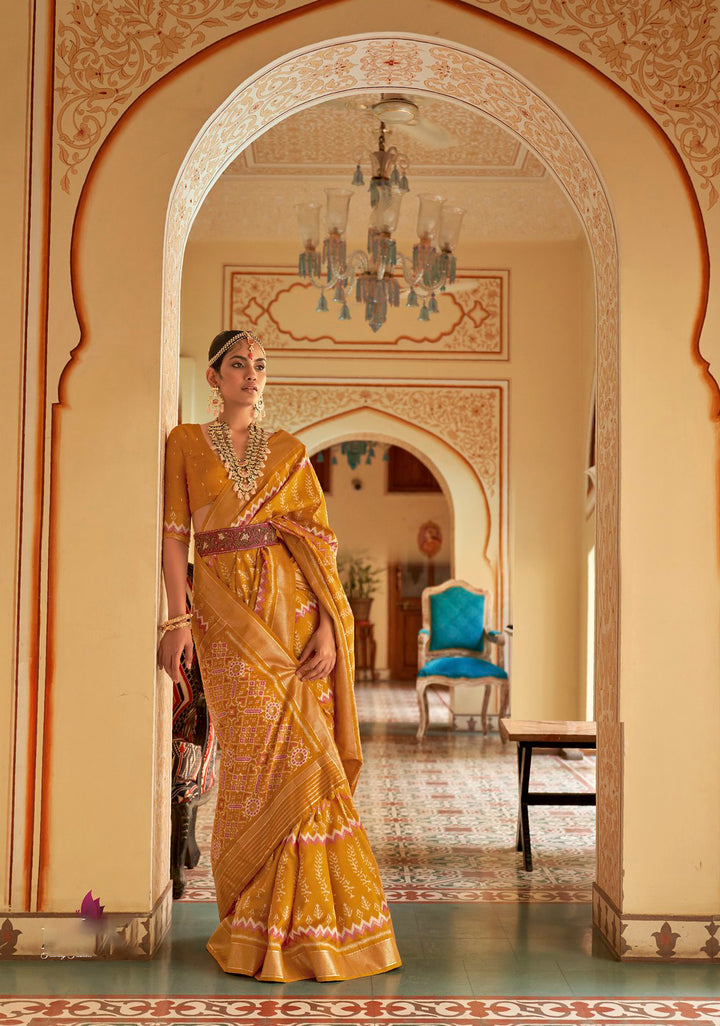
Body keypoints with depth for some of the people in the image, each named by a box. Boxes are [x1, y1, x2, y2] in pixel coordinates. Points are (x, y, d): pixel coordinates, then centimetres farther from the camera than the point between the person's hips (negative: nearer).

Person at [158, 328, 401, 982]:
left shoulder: (288, 452, 11)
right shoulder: (186, 444, 9)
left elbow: (320, 540, 4)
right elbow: (174, 535, 2)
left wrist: (329, 626, -7)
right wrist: (179, 619, -9)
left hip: (294, 609, 1)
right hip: (227, 613, -1)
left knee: (299, 755, -2)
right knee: (251, 757, 0)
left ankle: (302, 915, 11)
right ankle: (253, 918, 14)